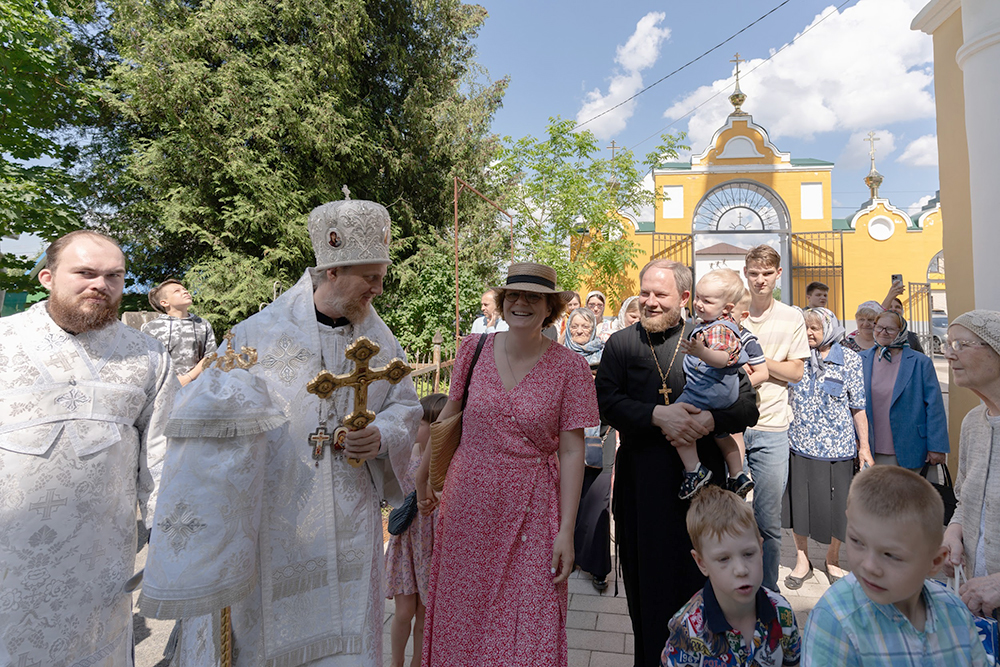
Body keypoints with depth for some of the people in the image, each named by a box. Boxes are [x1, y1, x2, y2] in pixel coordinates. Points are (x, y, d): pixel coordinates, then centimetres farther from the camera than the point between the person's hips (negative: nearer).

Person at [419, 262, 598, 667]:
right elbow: (449, 414, 11)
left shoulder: (570, 367, -9)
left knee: (531, 626, 6)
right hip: (469, 504, 2)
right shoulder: (474, 349, -2)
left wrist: (566, 531, -9)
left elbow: (572, 452, -8)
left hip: (532, 510, -2)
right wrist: (424, 470, 18)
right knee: (463, 620, 15)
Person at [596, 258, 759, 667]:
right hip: (641, 483, 1)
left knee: (699, 579, 10)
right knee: (645, 582, 13)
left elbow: (748, 406, 0)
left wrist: (710, 420, -19)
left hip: (700, 480, 0)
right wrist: (657, 415, -22)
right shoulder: (621, 344, 4)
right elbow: (607, 401, -8)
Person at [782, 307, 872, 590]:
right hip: (798, 443, 2)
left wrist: (864, 446, 1)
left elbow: (858, 406, 1)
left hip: (836, 445, -1)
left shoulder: (849, 359, 0)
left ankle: (833, 559, 31)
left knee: (835, 504, 7)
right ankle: (802, 559, 25)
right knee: (797, 501, 7)